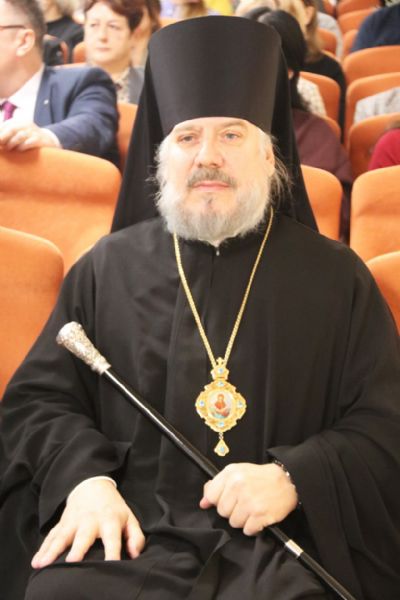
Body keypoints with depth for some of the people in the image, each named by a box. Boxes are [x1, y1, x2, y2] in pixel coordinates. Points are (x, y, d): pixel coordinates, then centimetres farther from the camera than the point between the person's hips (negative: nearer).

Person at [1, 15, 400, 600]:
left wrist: (294, 479, -11)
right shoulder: (109, 267, 14)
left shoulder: (334, 277, 10)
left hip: (278, 541, -1)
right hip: (126, 530, 1)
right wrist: (84, 478, -7)